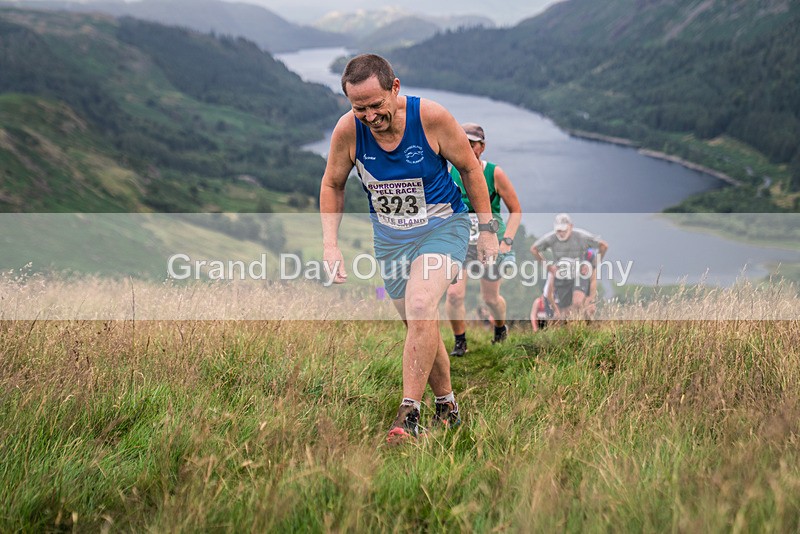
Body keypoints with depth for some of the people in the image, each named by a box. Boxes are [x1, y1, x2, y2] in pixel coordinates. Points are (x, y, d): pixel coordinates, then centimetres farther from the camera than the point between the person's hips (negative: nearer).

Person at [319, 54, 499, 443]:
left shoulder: (431, 117, -20)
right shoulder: (347, 130, -14)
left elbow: (470, 168, -5)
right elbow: (332, 185, 4)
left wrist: (486, 229, -2)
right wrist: (330, 244, -6)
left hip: (443, 225, -3)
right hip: (389, 236, 4)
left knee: (421, 307, -26)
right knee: (418, 324, 8)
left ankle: (409, 411, -19)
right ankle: (446, 406, 28)